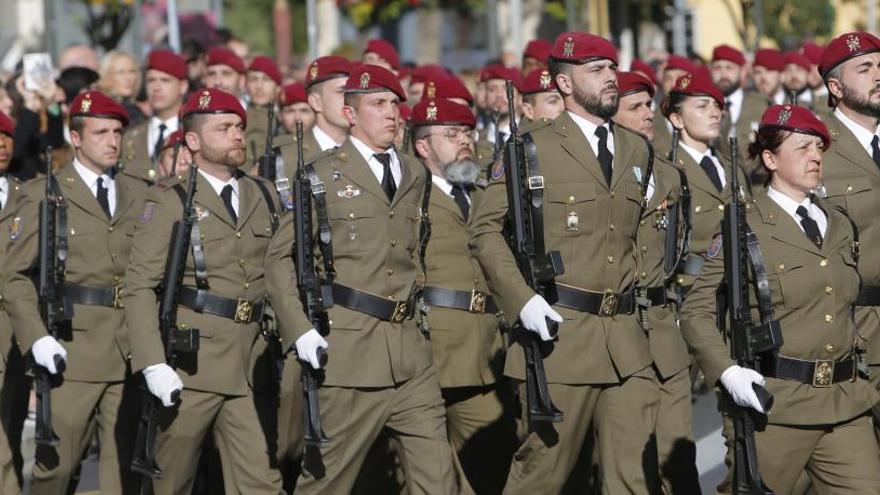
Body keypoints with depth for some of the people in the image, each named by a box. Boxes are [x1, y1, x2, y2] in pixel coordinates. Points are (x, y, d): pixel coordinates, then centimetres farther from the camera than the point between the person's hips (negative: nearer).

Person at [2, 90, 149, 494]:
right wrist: (35, 338, -13)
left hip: (130, 352, 4)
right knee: (57, 462, -4)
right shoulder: (43, 195, 2)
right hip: (70, 350, -4)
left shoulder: (139, 195, 14)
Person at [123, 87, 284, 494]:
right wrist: (153, 364, -15)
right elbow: (140, 285, -6)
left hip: (250, 366, 4)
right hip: (190, 366, -4)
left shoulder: (263, 196, 15)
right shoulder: (169, 201, 0)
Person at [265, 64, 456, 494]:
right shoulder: (323, 174, 0)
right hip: (349, 352, -5)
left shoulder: (415, 175, 16)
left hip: (410, 353, 5)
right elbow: (281, 258, -2)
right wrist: (300, 331, -12)